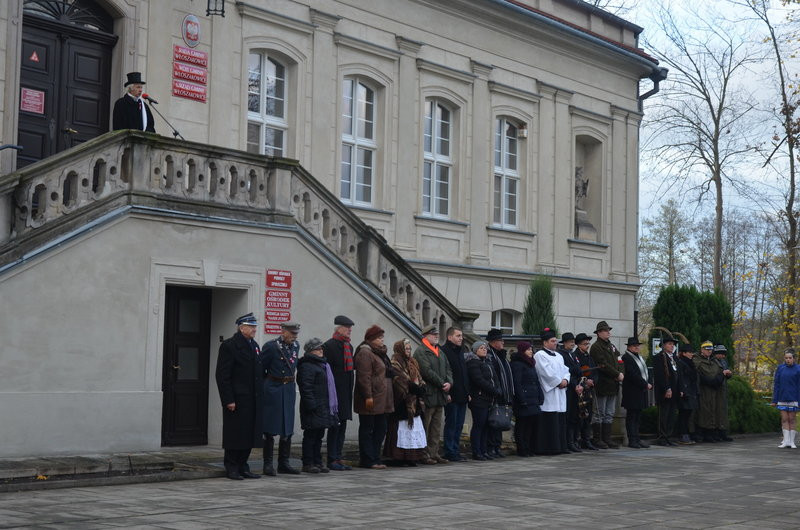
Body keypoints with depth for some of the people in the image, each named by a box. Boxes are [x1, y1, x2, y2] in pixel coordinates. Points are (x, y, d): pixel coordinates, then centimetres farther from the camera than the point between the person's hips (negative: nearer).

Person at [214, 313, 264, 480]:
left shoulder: (254, 345, 15)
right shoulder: (229, 346, -9)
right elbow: (222, 376, -12)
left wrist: (260, 395, 13)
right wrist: (228, 400, -17)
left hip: (252, 400, 7)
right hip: (237, 400, -7)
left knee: (249, 434, 9)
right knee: (235, 434, -1)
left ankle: (243, 467, 18)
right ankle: (232, 468, 8)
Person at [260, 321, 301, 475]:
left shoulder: (296, 346, 7)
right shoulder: (270, 346, -12)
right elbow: (260, 369, -6)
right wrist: (265, 387, -1)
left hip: (289, 389, 6)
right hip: (273, 391, -6)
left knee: (288, 429, 8)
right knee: (270, 429, -1)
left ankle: (284, 463, 16)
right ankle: (268, 464, 5)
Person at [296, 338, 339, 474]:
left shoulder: (322, 364, 19)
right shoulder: (306, 366, -12)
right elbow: (306, 388, -18)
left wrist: (332, 405, 21)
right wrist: (311, 405, -22)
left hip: (323, 408, 9)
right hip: (314, 408, -9)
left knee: (319, 436, 13)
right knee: (311, 436, -4)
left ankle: (317, 462, 19)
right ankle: (307, 464, 1)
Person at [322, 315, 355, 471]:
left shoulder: (349, 346, 16)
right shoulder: (329, 345, -10)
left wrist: (350, 391, 18)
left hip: (345, 393, 8)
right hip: (335, 392, -8)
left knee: (342, 424, 10)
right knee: (335, 426, -5)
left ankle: (338, 458, 15)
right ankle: (332, 460, 1)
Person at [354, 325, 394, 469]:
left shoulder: (380, 353, 19)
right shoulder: (365, 353, -13)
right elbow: (364, 377, -20)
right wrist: (368, 396, -24)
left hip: (381, 400, 10)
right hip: (371, 400, -10)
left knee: (380, 430, 11)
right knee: (367, 429, -3)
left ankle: (375, 458, 17)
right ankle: (368, 461, 0)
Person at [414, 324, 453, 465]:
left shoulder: (439, 352, 19)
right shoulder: (420, 352, -9)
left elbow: (448, 369, 16)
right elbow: (427, 371, -17)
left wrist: (449, 382, -4)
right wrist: (442, 383, -15)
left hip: (440, 395, 9)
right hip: (428, 395, -9)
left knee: (436, 428, 11)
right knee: (425, 426, -4)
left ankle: (434, 453, 16)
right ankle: (424, 455, 1)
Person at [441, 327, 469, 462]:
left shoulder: (460, 351, 19)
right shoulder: (444, 351, -9)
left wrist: (467, 392, 16)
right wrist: (446, 393, -20)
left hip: (462, 396, 8)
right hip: (451, 395, -8)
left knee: (459, 426, 10)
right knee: (451, 424, -4)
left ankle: (456, 451, 15)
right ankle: (450, 453, 1)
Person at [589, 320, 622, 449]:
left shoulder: (611, 346, 18)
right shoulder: (596, 347, -10)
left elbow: (619, 360, 14)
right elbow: (603, 365, -18)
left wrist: (621, 373, -5)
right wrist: (617, 374, -15)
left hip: (613, 385, 8)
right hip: (602, 385, -8)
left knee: (609, 414, 10)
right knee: (599, 414, -3)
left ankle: (607, 438, 14)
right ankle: (597, 439, 2)